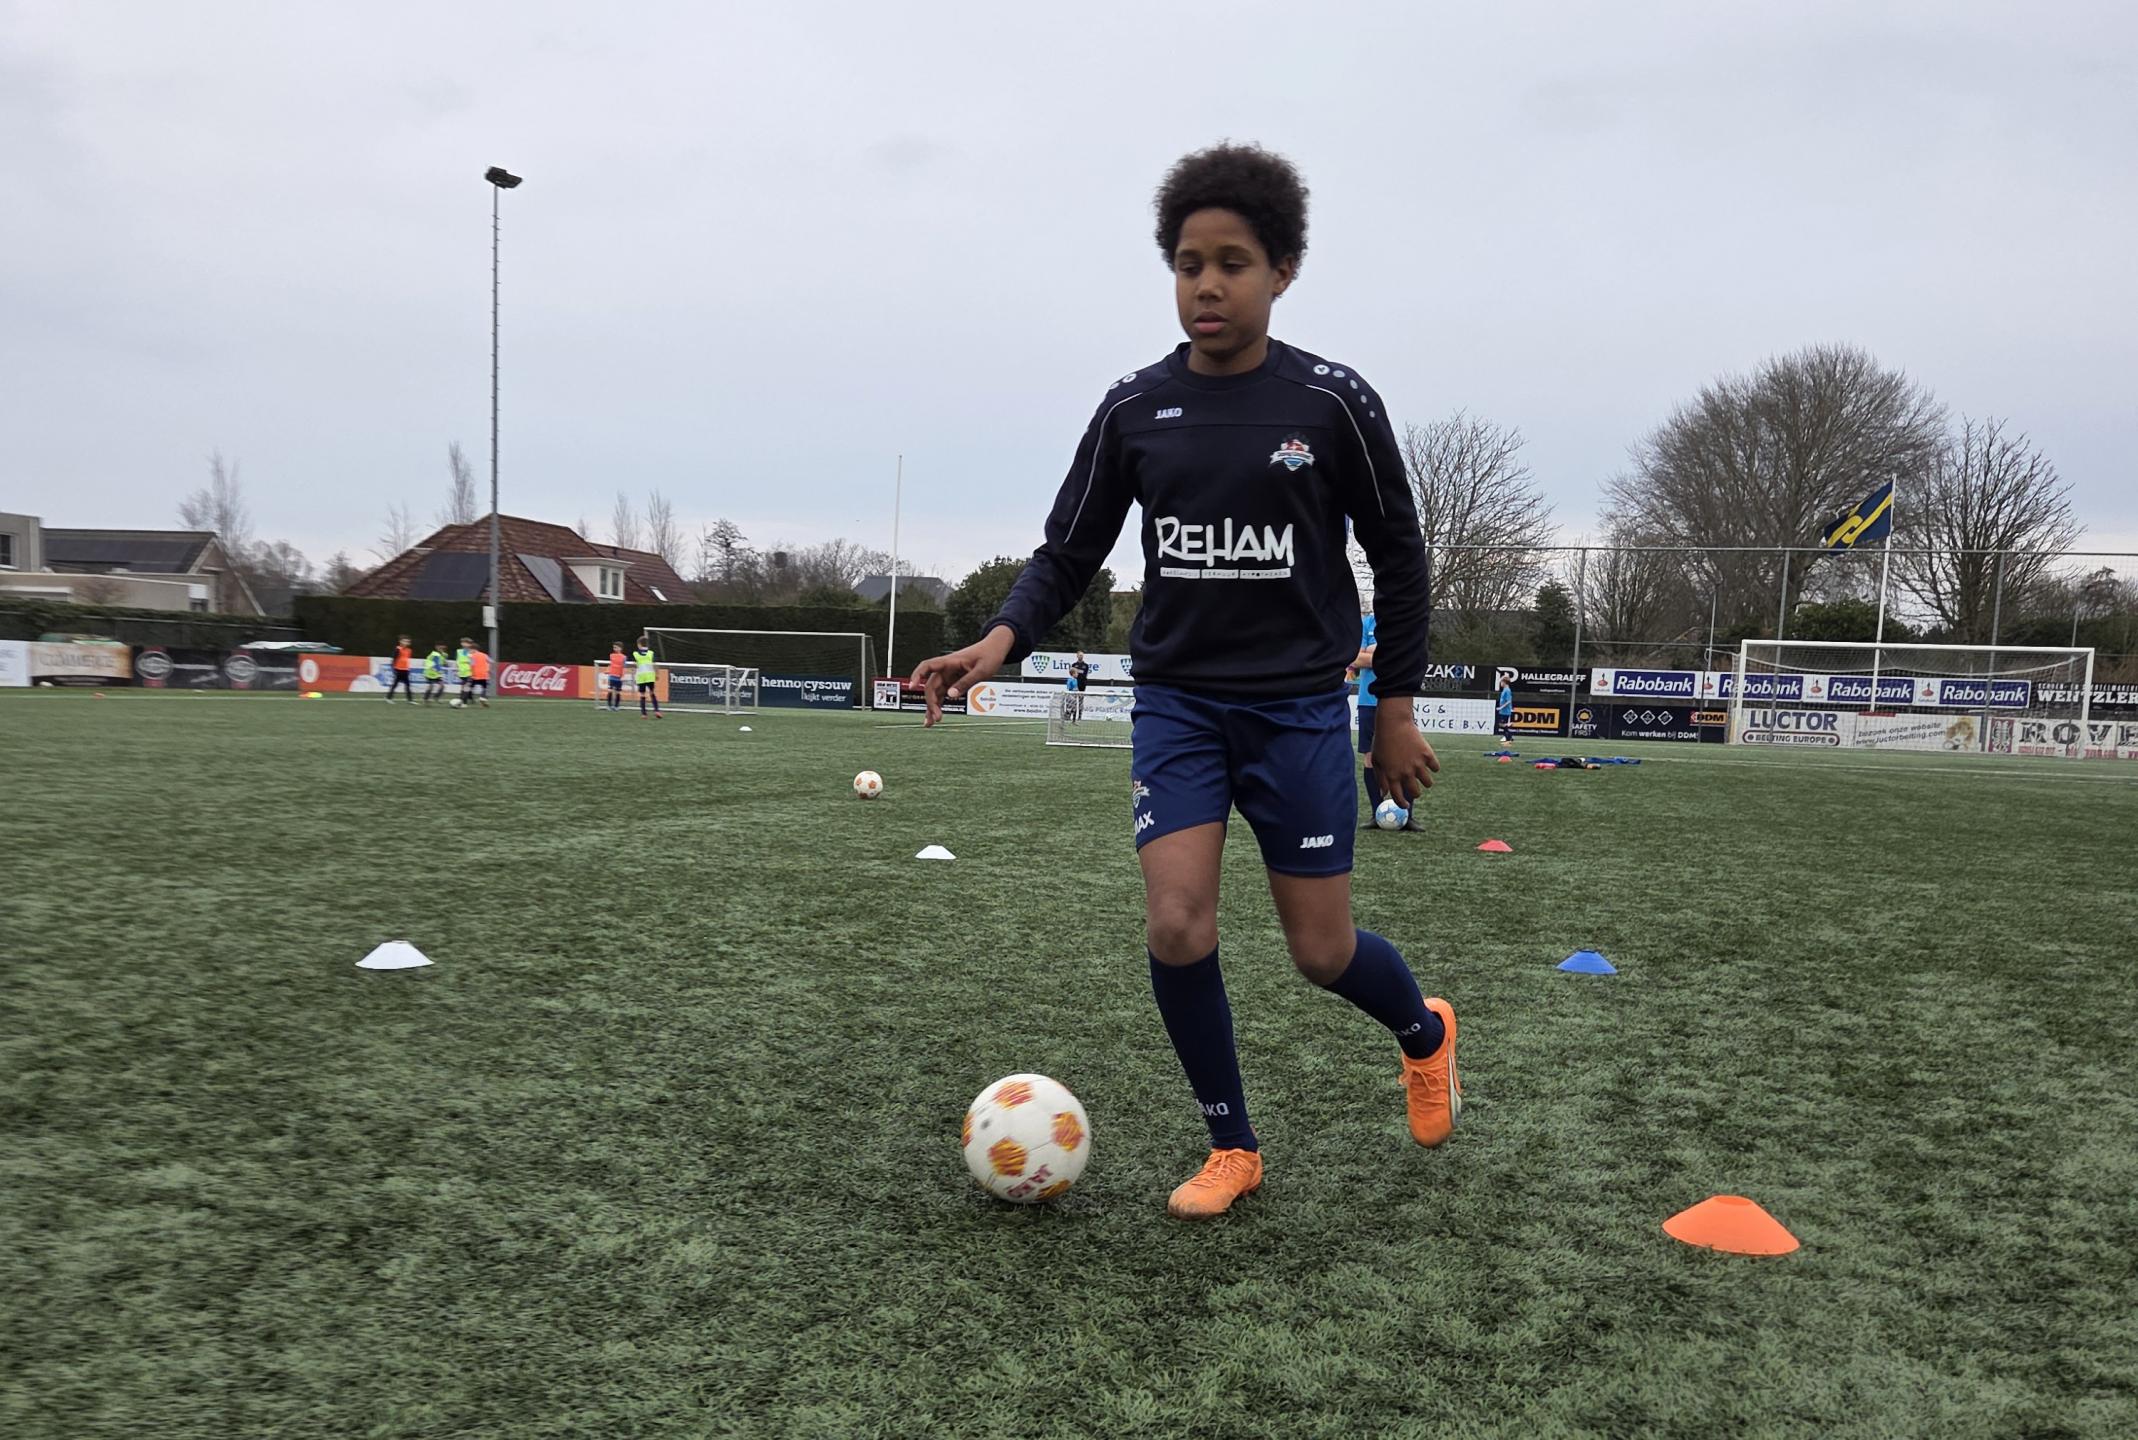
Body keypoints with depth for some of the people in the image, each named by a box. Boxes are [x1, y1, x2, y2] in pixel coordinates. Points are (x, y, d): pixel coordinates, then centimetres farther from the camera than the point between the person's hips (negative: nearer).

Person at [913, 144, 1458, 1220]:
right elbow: (1069, 553, 5)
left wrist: (1398, 708, 3)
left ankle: (1425, 1032, 40)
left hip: (1301, 707, -2)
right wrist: (1003, 637, -15)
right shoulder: (1134, 408, 1)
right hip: (1177, 700, 2)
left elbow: (1398, 558, 4)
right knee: (1177, 930, -11)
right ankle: (1231, 1149, 13)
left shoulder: (1333, 402, -5)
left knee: (1323, 955, 3)